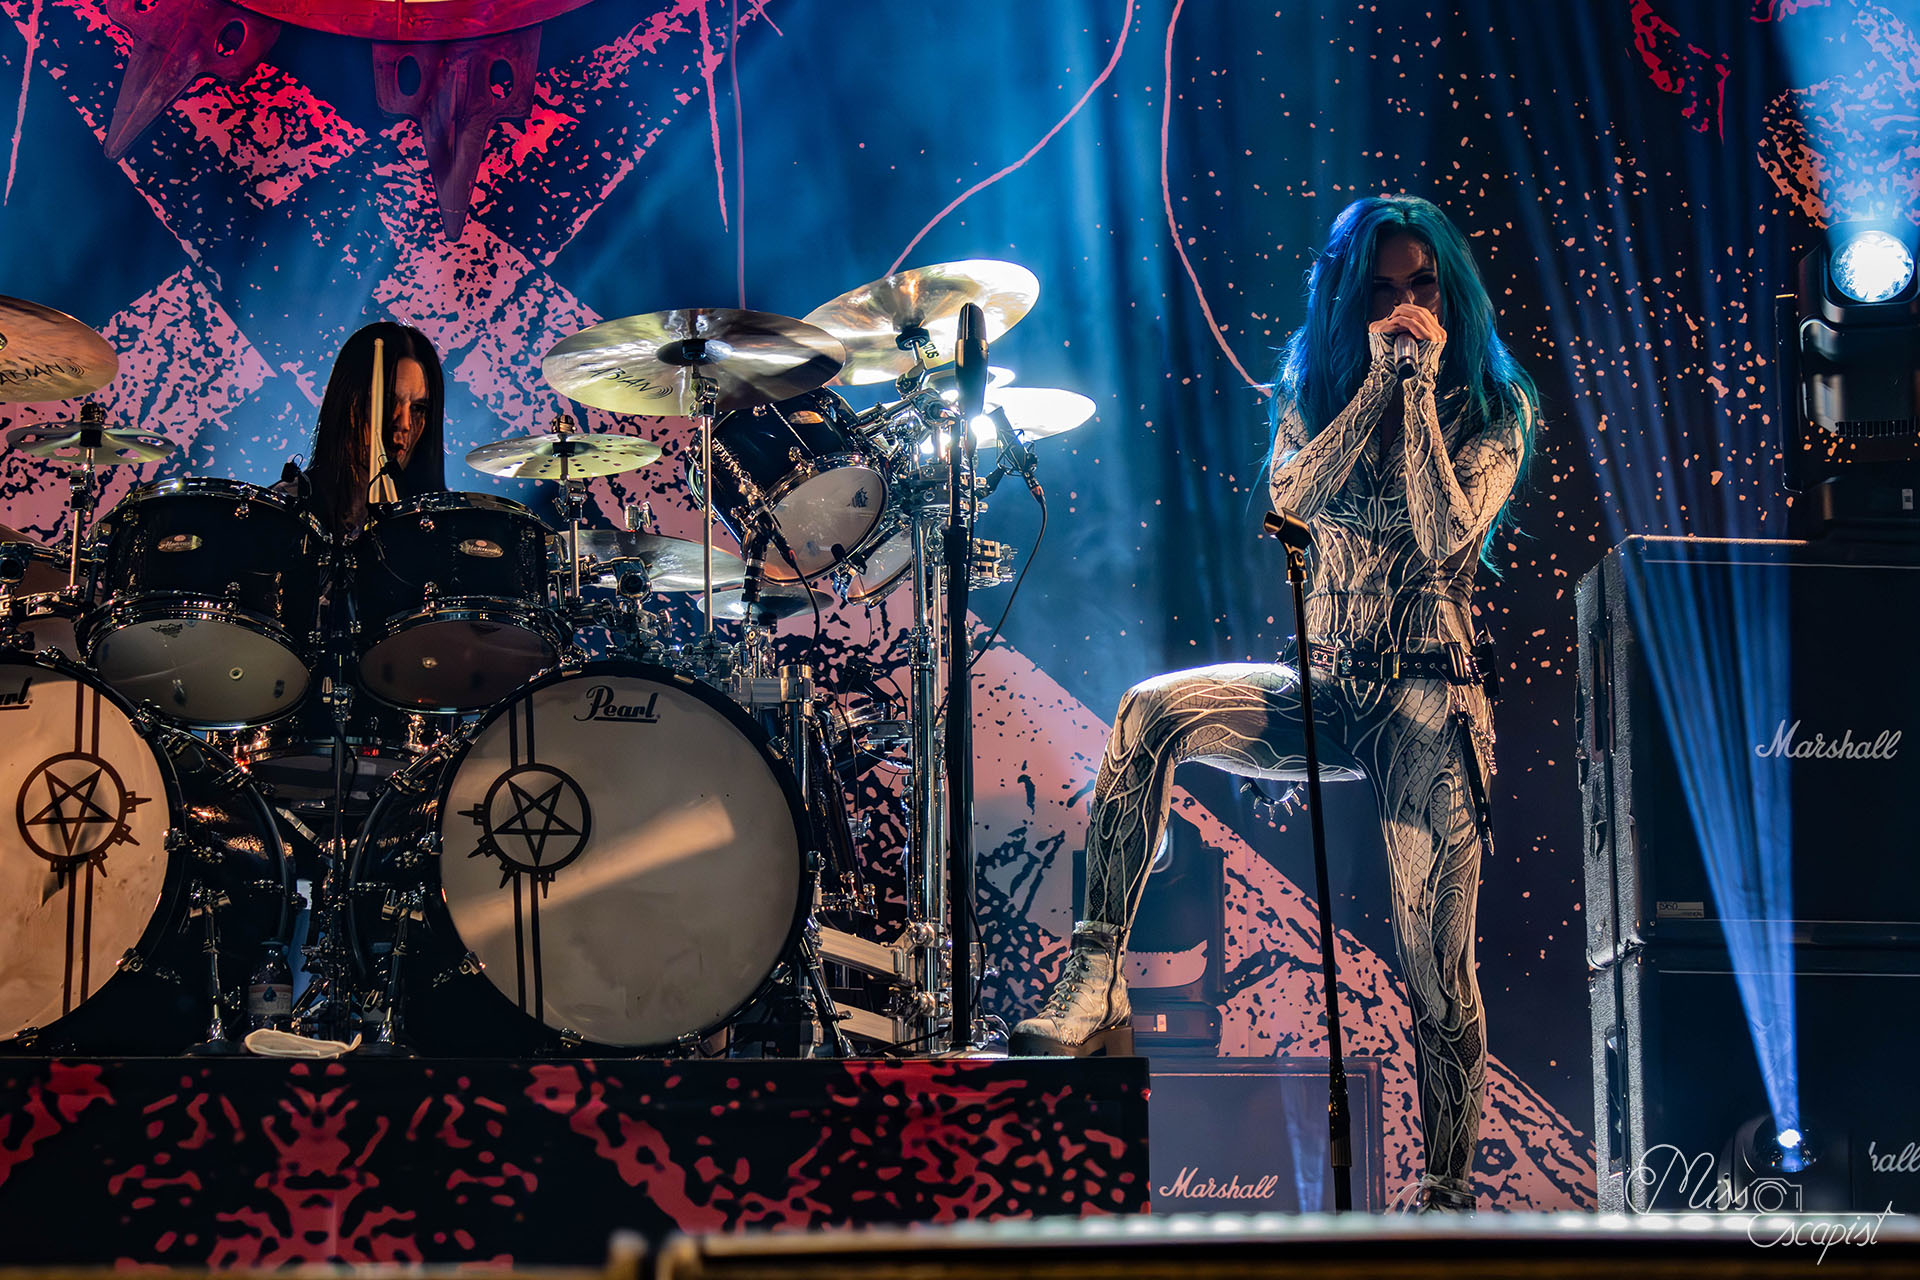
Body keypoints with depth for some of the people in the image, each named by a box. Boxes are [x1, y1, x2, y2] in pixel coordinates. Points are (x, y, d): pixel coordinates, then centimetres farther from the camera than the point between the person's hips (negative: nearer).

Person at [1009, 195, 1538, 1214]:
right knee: (1152, 713, -26)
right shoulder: (1315, 391, 11)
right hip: (1324, 690, 3)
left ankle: (1445, 1190, 8)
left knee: (1437, 969, -8)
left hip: (1428, 701, -3)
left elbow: (1446, 533, -16)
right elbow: (1293, 497, -11)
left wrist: (1422, 385, -12)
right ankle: (1096, 986, -29)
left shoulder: (1492, 413, 2)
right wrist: (1378, 377, -11)